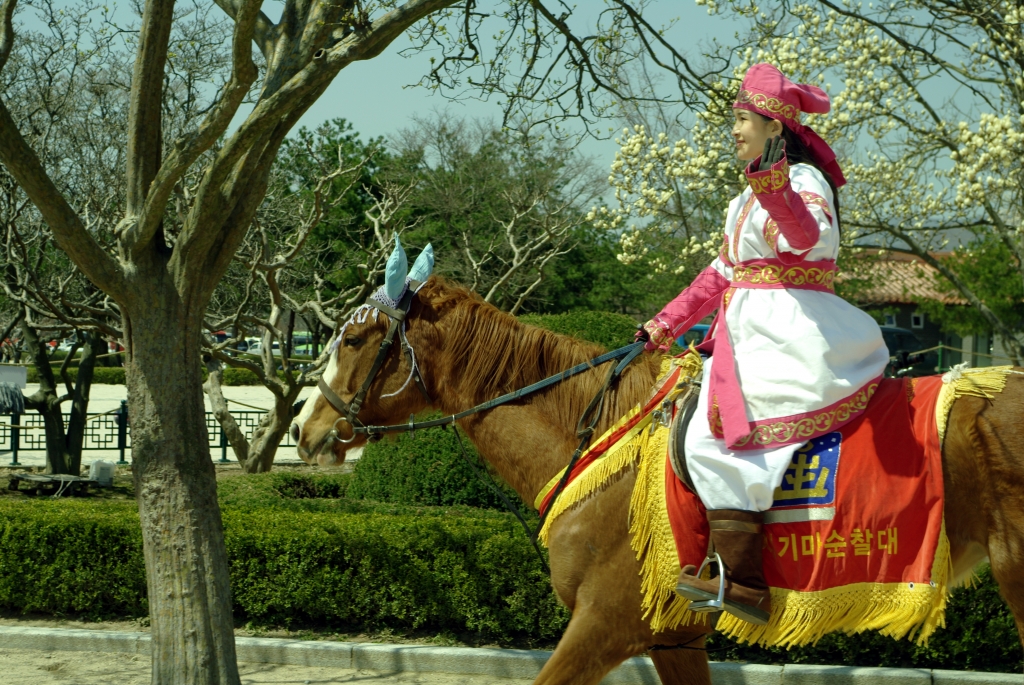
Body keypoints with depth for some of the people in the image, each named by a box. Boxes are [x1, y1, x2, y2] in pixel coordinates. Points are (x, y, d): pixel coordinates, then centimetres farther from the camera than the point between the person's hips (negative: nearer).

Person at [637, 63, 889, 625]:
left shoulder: (803, 179, -9)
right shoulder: (755, 191, 21)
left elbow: (811, 237, -32)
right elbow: (724, 271, 25)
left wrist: (775, 191, -49)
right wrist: (669, 322, 21)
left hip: (788, 337, -11)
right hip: (753, 335, 11)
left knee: (718, 436, -20)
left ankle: (742, 581, -22)